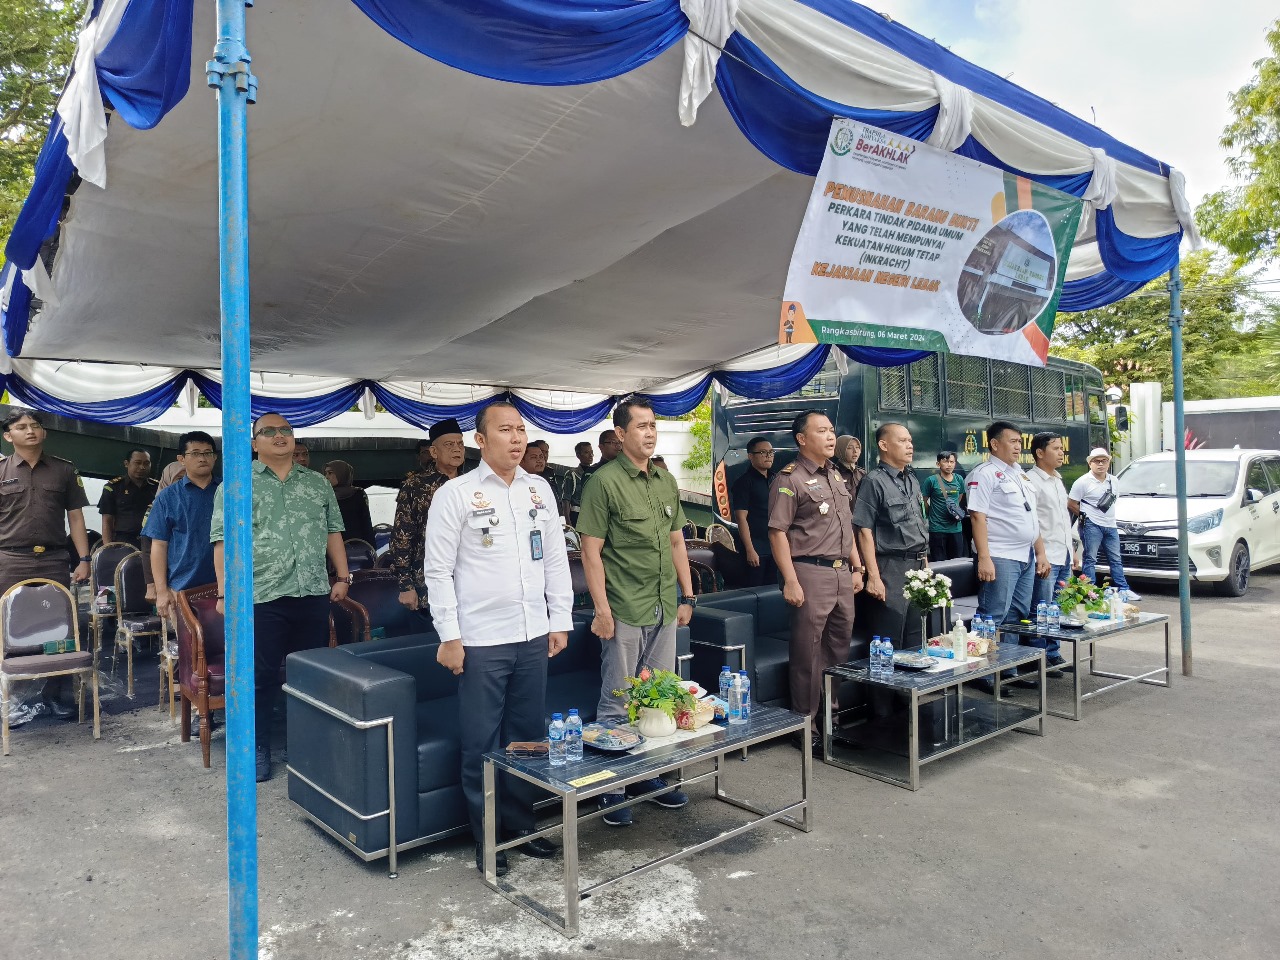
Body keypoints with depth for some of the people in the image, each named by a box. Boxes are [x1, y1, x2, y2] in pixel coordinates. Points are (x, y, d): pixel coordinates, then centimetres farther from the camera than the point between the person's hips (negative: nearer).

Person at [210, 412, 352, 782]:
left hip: (314, 595, 4)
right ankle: (258, 750, 18)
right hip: (262, 598, -3)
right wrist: (225, 592, -10)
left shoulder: (318, 484, 13)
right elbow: (223, 541, -3)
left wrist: (342, 576, 9)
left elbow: (333, 532, 16)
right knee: (261, 678, 4)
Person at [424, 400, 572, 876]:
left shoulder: (539, 489, 7)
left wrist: (560, 620, 7)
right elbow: (438, 570, -6)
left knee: (528, 736, 14)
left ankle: (521, 825, 31)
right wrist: (448, 636, -10)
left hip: (533, 636, 4)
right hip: (480, 640, -4)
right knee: (482, 745, 6)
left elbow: (556, 558, 11)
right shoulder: (455, 494, -6)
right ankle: (487, 838, 23)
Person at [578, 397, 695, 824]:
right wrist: (601, 610, -15)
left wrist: (686, 596, 13)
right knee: (617, 703, 3)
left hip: (665, 609, 7)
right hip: (624, 612, -6)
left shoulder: (666, 480, 11)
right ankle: (611, 789, 16)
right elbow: (591, 551, -11)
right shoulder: (605, 481, -10)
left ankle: (651, 774, 30)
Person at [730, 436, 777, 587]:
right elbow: (741, 518, -13)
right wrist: (750, 550, -18)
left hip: (775, 547, 7)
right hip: (755, 549, -7)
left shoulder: (774, 480, 14)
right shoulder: (743, 482, -7)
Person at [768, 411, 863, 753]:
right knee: (808, 655, -1)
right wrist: (790, 581, -19)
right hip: (811, 573, -8)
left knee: (840, 649, 15)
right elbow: (777, 532, -14)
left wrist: (856, 568, 17)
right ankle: (805, 727, 11)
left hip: (842, 572, 8)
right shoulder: (790, 479, -9)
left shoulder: (836, 477, 16)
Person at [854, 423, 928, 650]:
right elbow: (864, 531, -14)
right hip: (892, 569, -8)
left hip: (917, 567, 8)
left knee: (916, 641, 14)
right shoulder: (874, 482, -9)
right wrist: (873, 577, -19)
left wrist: (925, 564, 18)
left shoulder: (913, 480, 15)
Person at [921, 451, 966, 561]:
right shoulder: (931, 480, -9)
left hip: (956, 528, 4)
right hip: (937, 528, -4)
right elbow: (923, 501, -1)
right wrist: (934, 513, 5)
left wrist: (957, 510, 14)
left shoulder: (959, 480, 6)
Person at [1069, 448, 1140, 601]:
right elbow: (1071, 504, -7)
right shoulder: (1083, 482, -8)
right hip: (1091, 525, -6)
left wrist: (1109, 516, 9)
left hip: (1110, 525, 7)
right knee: (1090, 559, -4)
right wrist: (1086, 515, -3)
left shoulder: (1114, 481, 11)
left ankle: (1123, 589, 18)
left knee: (1116, 559, 11)